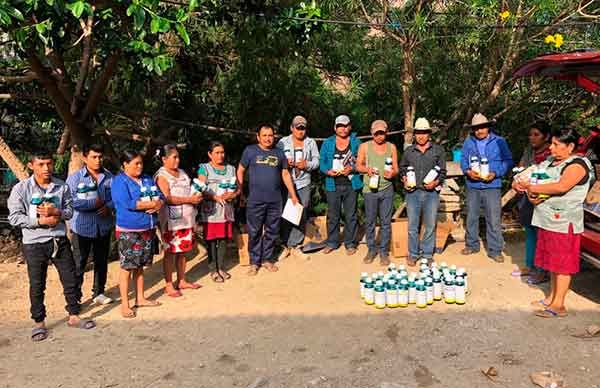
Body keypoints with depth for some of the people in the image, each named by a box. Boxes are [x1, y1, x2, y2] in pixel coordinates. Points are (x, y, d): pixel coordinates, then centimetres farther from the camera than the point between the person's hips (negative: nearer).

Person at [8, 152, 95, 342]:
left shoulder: (62, 186, 1)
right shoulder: (21, 189, -7)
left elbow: (69, 211, 4)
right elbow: (14, 217, -9)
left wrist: (56, 212, -17)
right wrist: (40, 221, -19)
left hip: (60, 240, 3)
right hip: (34, 243, -2)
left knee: (70, 279, 9)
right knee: (37, 285, 9)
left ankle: (74, 316, 25)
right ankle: (39, 323, 25)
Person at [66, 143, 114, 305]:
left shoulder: (109, 176, 3)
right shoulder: (75, 177, -7)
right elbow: (70, 200, -17)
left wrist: (109, 206, -15)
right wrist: (93, 203, -21)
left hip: (104, 227, 4)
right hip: (82, 227, -4)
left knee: (101, 262, 15)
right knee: (78, 263, 2)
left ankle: (98, 293, 30)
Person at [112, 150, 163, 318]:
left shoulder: (147, 179, 13)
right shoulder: (119, 181, -9)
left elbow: (161, 197, 9)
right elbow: (127, 203, -21)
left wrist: (158, 204, -15)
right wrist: (151, 204, -14)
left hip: (148, 229, 6)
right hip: (128, 231, -6)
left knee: (140, 266, 15)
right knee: (127, 267, 0)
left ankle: (140, 298, 26)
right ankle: (125, 304, 8)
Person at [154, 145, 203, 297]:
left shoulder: (182, 173, 15)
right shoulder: (162, 176, -8)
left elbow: (189, 191, 23)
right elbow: (168, 198, -18)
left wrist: (197, 197, 1)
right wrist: (190, 200, -19)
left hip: (187, 218, 7)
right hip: (171, 220, -7)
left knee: (183, 250, 13)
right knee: (170, 252, 1)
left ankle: (181, 281, 24)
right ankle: (169, 285, 10)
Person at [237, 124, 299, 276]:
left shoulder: (279, 153, 11)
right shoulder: (250, 151, 2)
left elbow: (285, 174, 15)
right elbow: (240, 171, 5)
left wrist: (293, 195, 12)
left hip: (275, 200, 3)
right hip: (255, 200, -3)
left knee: (272, 232, 10)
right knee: (254, 232, 3)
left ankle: (266, 259, 25)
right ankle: (254, 262, 16)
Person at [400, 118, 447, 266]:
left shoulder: (438, 150, 5)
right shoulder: (408, 151, 9)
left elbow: (443, 170, 5)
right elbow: (402, 168, 19)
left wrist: (436, 182, -12)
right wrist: (405, 181, 2)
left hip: (431, 192, -1)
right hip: (413, 192, 1)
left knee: (430, 225, 4)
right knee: (412, 225, 5)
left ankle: (427, 254, 17)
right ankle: (413, 254, 16)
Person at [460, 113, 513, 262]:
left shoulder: (499, 142, -2)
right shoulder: (468, 142, 5)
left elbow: (508, 161, -2)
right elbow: (463, 160, 7)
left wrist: (495, 174, -16)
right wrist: (468, 171, -13)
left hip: (492, 186, -3)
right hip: (472, 186, 3)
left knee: (494, 219, -2)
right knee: (471, 217, 13)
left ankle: (495, 250, 7)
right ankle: (472, 245, 28)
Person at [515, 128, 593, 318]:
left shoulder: (577, 165, -12)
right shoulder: (550, 161, 14)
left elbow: (561, 187, -28)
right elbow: (536, 180, 16)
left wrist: (532, 188, -19)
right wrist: (531, 194, -6)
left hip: (564, 222, -8)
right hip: (547, 219, 8)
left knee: (563, 263, -1)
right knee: (553, 261, 15)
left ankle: (558, 305, 4)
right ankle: (552, 297, 26)